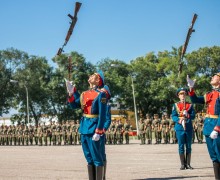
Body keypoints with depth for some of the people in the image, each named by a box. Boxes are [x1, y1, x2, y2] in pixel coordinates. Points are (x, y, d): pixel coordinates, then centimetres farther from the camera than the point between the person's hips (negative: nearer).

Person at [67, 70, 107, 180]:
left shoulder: (100, 95, -9)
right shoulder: (84, 94, 13)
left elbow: (102, 115, -14)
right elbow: (74, 106, 16)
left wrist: (98, 132, -20)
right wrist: (71, 93, 1)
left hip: (93, 128, -8)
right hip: (84, 128, 8)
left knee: (96, 158, -4)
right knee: (89, 158, 13)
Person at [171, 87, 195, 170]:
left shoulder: (190, 105, 9)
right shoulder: (175, 105, 6)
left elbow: (193, 116, 0)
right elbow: (173, 116, -2)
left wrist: (187, 115, -21)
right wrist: (179, 120, -22)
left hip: (189, 128, 1)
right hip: (180, 128, -1)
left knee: (188, 146, 4)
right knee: (181, 146, 0)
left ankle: (188, 164, 10)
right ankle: (182, 164, 5)